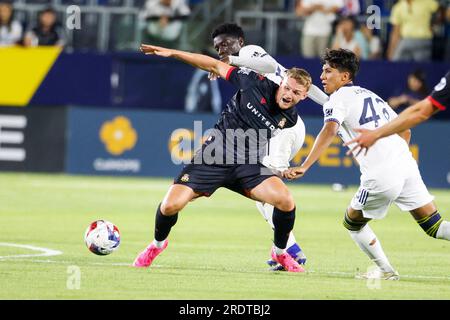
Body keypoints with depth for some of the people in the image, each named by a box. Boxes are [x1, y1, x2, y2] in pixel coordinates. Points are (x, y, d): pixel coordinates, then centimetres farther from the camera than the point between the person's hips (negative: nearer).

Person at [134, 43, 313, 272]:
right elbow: (216, 67, 0)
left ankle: (280, 252, 4)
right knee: (171, 205, -16)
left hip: (248, 165, 2)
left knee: (285, 200, -24)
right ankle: (158, 244, 19)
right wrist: (172, 53, -1)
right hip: (214, 156, -2)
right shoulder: (257, 84, -10)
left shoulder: (290, 118, -1)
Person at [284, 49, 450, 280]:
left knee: (352, 223, 16)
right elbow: (404, 130, 30)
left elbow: (329, 131, -18)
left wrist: (303, 167, -25)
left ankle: (385, 270, 16)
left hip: (380, 177, -7)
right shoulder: (371, 95, 25)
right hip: (406, 165, 7)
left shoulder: (339, 98, 2)